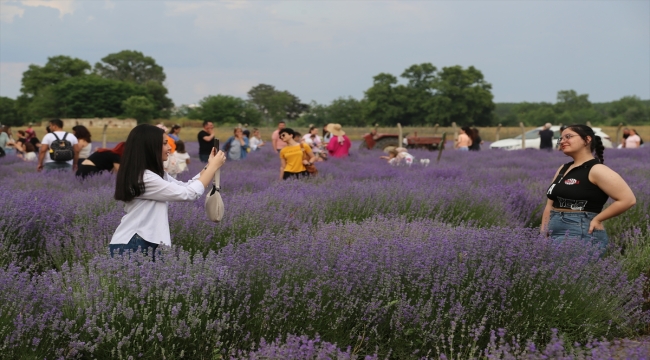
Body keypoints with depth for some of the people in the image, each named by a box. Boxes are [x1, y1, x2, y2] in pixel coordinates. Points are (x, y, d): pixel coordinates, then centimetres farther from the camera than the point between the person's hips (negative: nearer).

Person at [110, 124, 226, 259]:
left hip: (144, 242, 10)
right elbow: (189, 194, -20)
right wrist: (214, 167, -12)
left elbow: (185, 187, 16)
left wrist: (209, 166, 5)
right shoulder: (144, 178, -21)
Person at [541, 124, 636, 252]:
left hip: (582, 236, -8)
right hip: (556, 236, 8)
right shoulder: (563, 169, 16)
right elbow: (550, 205, 18)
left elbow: (628, 200, -15)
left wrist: (597, 219, -11)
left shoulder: (596, 170, -9)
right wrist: (543, 235, 10)